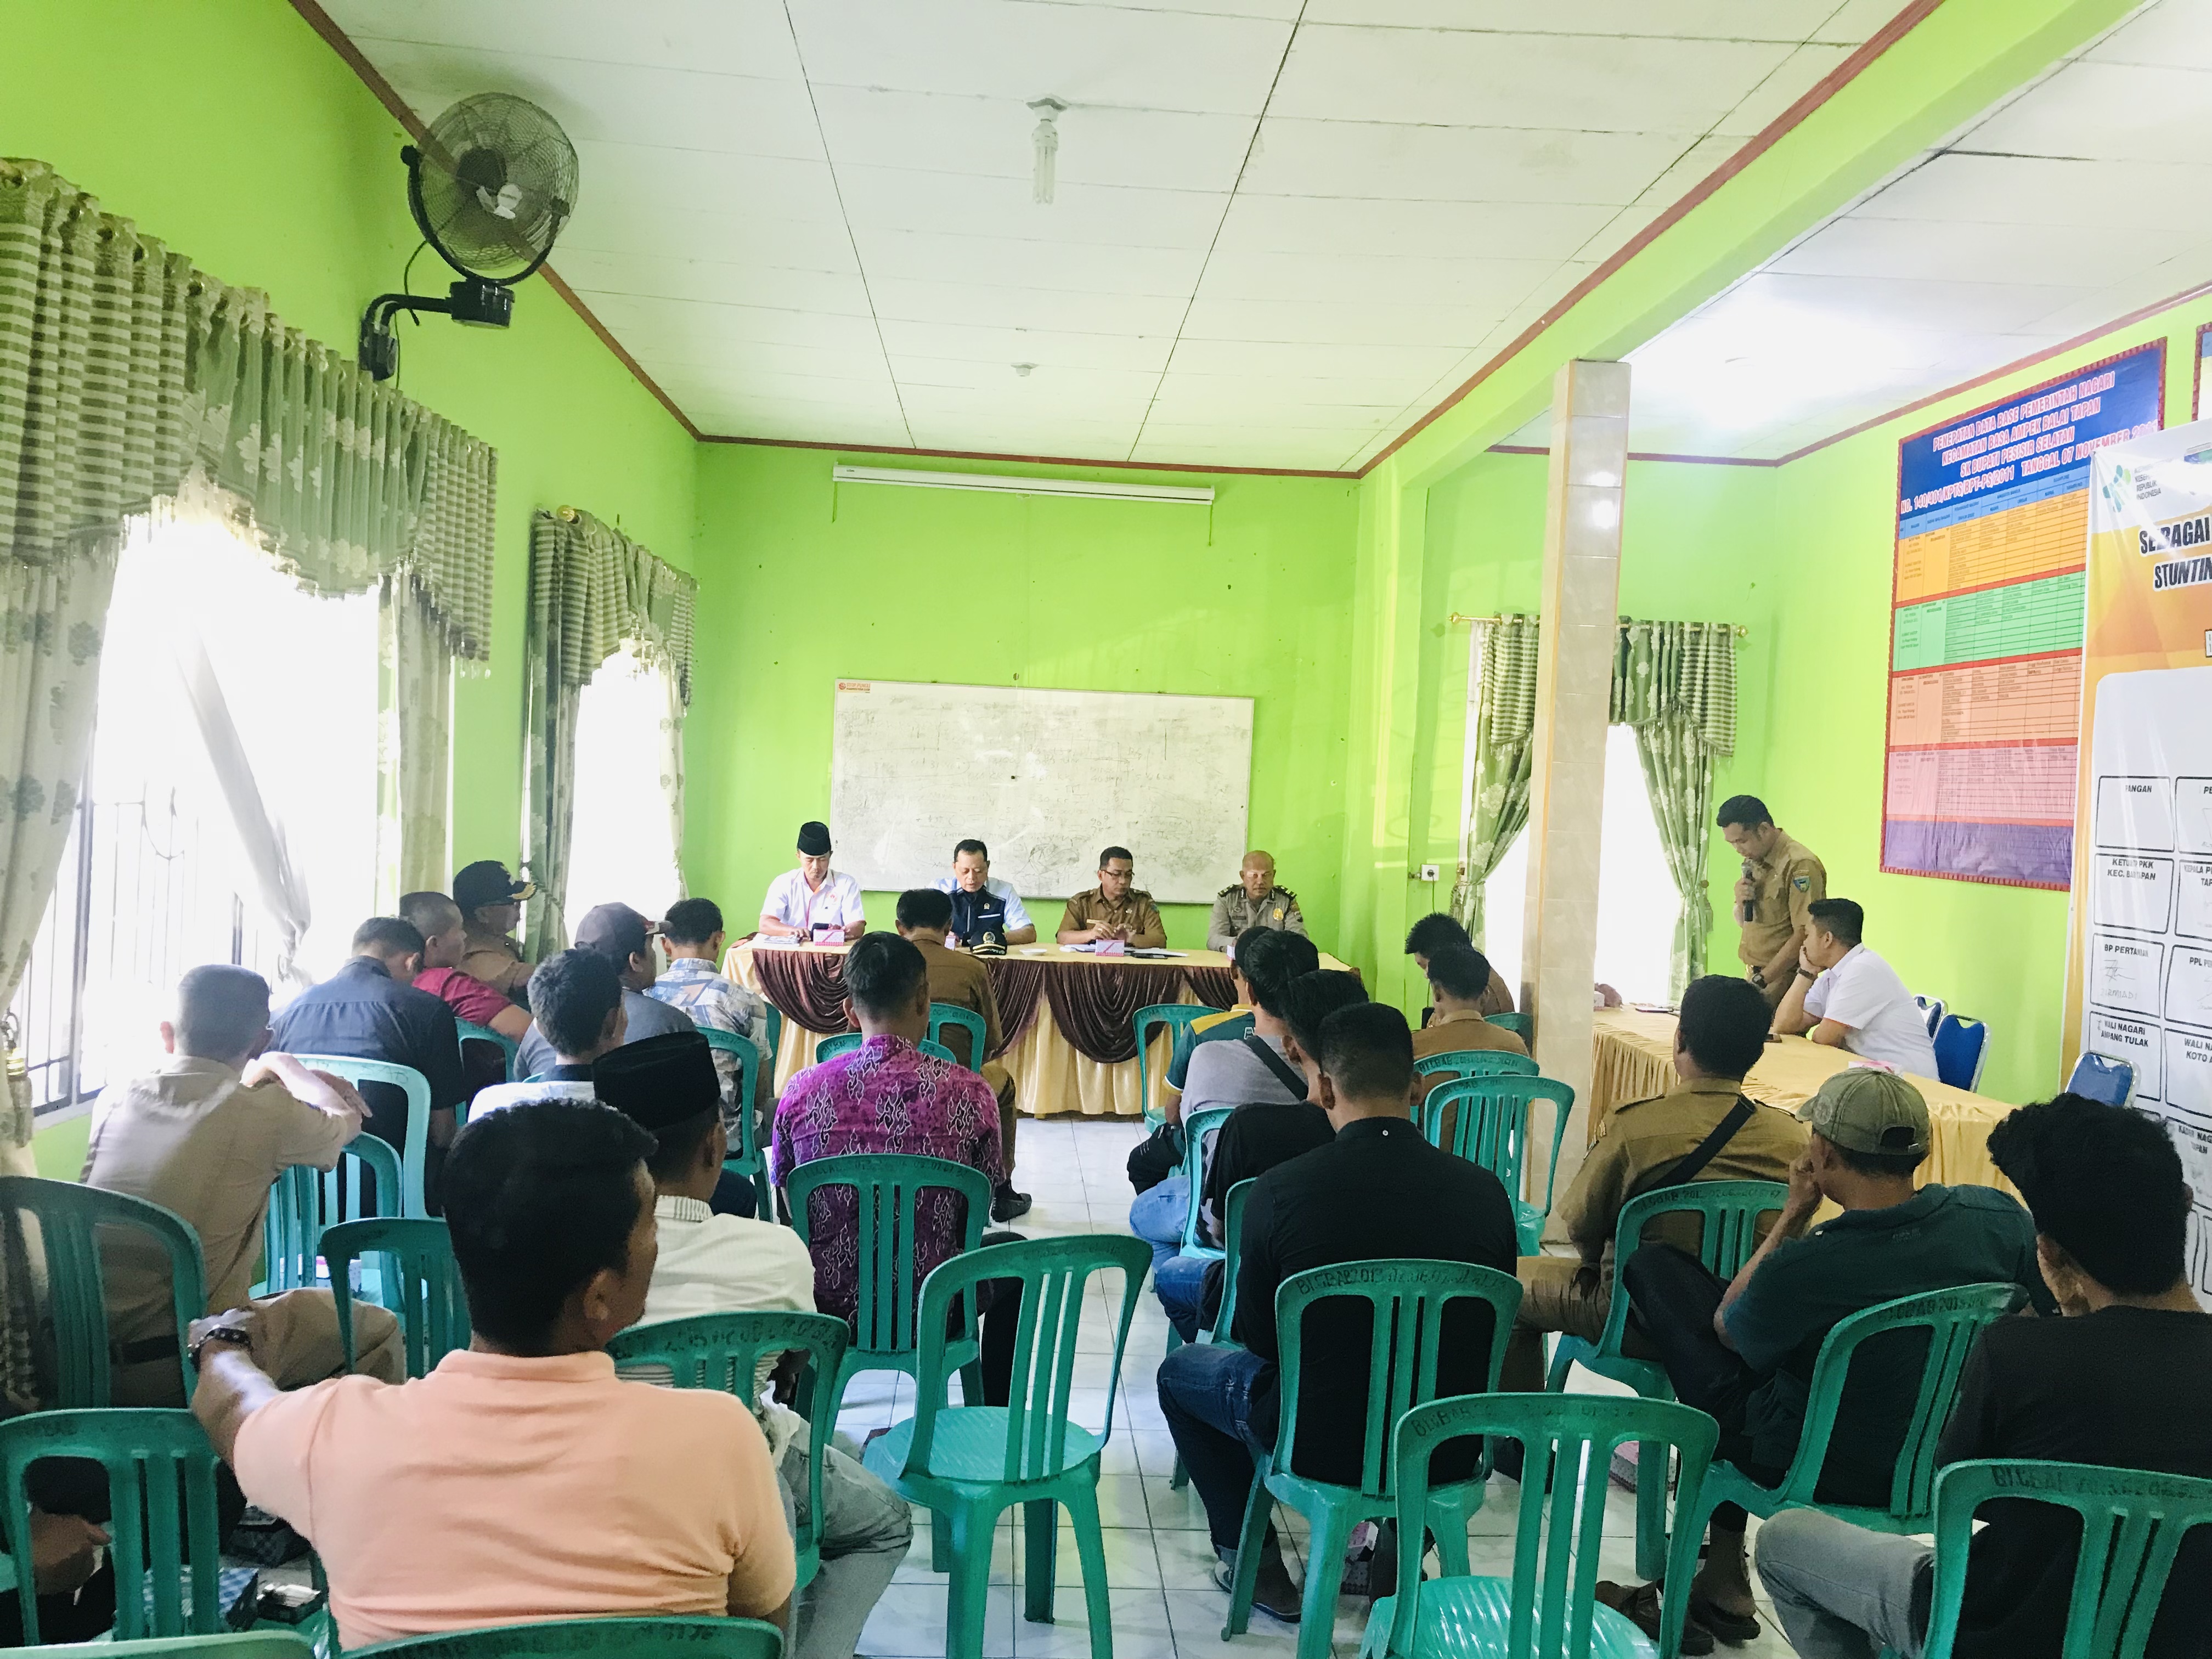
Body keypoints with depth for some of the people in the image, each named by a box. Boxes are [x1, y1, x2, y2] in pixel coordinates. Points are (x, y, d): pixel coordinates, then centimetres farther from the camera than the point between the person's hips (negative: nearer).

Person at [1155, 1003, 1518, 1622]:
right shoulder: (1485, 1192, -11)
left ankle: (1254, 1563, 24)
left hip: (1320, 1446, -3)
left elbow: (1257, 1338, -5)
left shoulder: (1278, 1190, -19)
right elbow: (1490, 1334, 3)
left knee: (1181, 1370, 25)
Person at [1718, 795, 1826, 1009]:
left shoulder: (1800, 866, -14)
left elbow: (1804, 936, -18)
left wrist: (1762, 980, -20)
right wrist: (1741, 901, -1)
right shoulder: (1754, 861, 14)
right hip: (1754, 975, 7)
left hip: (1782, 978, -7)